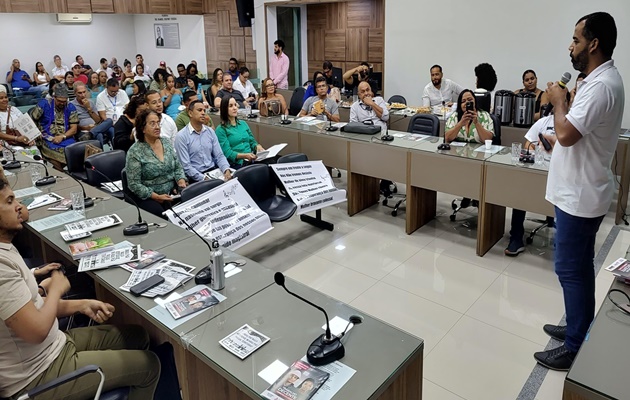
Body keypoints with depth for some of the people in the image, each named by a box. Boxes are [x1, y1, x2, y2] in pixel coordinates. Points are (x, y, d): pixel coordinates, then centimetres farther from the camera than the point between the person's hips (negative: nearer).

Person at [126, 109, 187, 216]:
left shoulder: (166, 142, 9)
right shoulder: (135, 151, -8)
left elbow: (177, 168, 14)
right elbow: (134, 184, -10)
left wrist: (181, 182, -6)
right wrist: (157, 197, -17)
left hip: (172, 192, 4)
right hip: (148, 198, -4)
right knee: (160, 212, -31)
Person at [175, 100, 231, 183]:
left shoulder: (210, 131, 10)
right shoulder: (181, 136, -5)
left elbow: (219, 156, 8)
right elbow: (186, 166, -10)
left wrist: (227, 170, -12)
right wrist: (204, 179, -21)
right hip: (196, 177, -5)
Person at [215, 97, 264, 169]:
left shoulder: (243, 124, 20)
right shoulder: (221, 130, 1)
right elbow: (227, 153, -8)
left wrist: (258, 147, -3)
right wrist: (245, 156, -24)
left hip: (251, 160, 6)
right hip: (236, 164, -6)